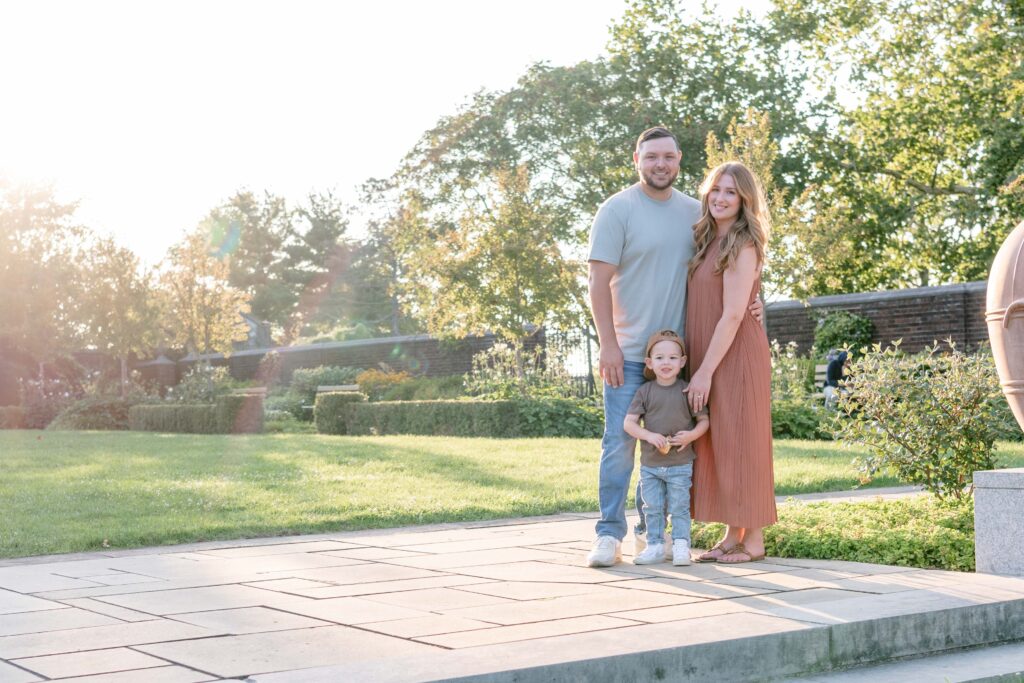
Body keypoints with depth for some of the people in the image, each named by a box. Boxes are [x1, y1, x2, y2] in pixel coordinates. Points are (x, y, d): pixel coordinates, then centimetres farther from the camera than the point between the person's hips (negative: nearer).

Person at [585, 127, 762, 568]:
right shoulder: (618, 210, -5)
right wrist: (608, 344, -17)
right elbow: (598, 280, -10)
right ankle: (610, 533, 0)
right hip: (628, 350, -4)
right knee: (620, 440, -6)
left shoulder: (693, 212, 9)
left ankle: (650, 530, 18)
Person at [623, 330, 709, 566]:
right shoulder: (645, 391, -2)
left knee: (679, 508, 2)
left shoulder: (687, 391, -4)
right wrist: (650, 436, -20)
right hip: (650, 464, 2)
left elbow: (703, 419, 1)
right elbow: (629, 423, -5)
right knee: (652, 508, 8)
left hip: (680, 464, -2)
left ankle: (680, 546, 10)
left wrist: (691, 435, -18)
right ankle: (655, 546, 18)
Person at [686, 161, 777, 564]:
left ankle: (754, 540, 4)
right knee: (716, 446, 9)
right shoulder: (707, 243, 14)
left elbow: (733, 315, -17)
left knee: (740, 444, -3)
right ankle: (733, 535, 16)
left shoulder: (742, 246, -11)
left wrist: (705, 371, -19)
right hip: (708, 358, 8)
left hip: (735, 358, -8)